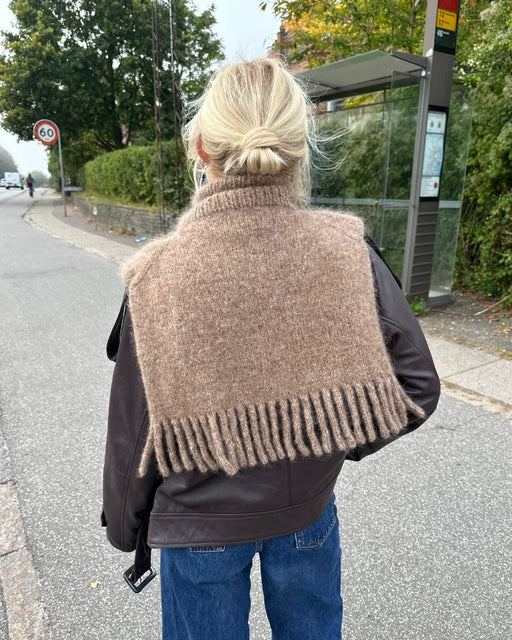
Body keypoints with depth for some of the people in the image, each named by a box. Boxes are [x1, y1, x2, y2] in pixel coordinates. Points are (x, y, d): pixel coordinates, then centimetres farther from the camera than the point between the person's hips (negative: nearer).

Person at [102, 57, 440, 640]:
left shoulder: (159, 275, -23)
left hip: (201, 523, -1)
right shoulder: (347, 253, -20)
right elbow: (417, 385, -12)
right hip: (309, 508, 2)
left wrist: (124, 524, 6)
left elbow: (133, 428, -12)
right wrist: (334, 446, 2)